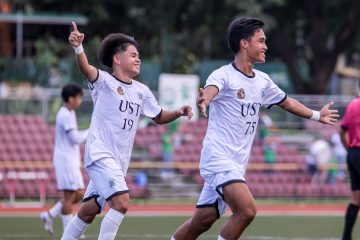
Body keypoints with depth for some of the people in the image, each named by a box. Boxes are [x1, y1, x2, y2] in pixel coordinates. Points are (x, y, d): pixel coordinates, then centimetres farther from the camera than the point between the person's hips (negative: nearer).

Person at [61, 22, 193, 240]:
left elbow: (159, 117, 24)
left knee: (88, 212, 12)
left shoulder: (141, 91, 13)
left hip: (119, 161, 7)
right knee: (121, 202, -23)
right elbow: (86, 69, -28)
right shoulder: (104, 81, -8)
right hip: (100, 154, -7)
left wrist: (178, 113, 3)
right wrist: (78, 47, -49)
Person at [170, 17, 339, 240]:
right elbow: (210, 90, -35)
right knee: (247, 210, -23)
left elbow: (287, 102, 29)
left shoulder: (263, 81, 12)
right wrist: (203, 101, -59)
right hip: (218, 156, -8)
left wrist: (317, 115, 40)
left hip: (237, 163, 8)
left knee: (202, 221, 6)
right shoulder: (224, 75, -12)